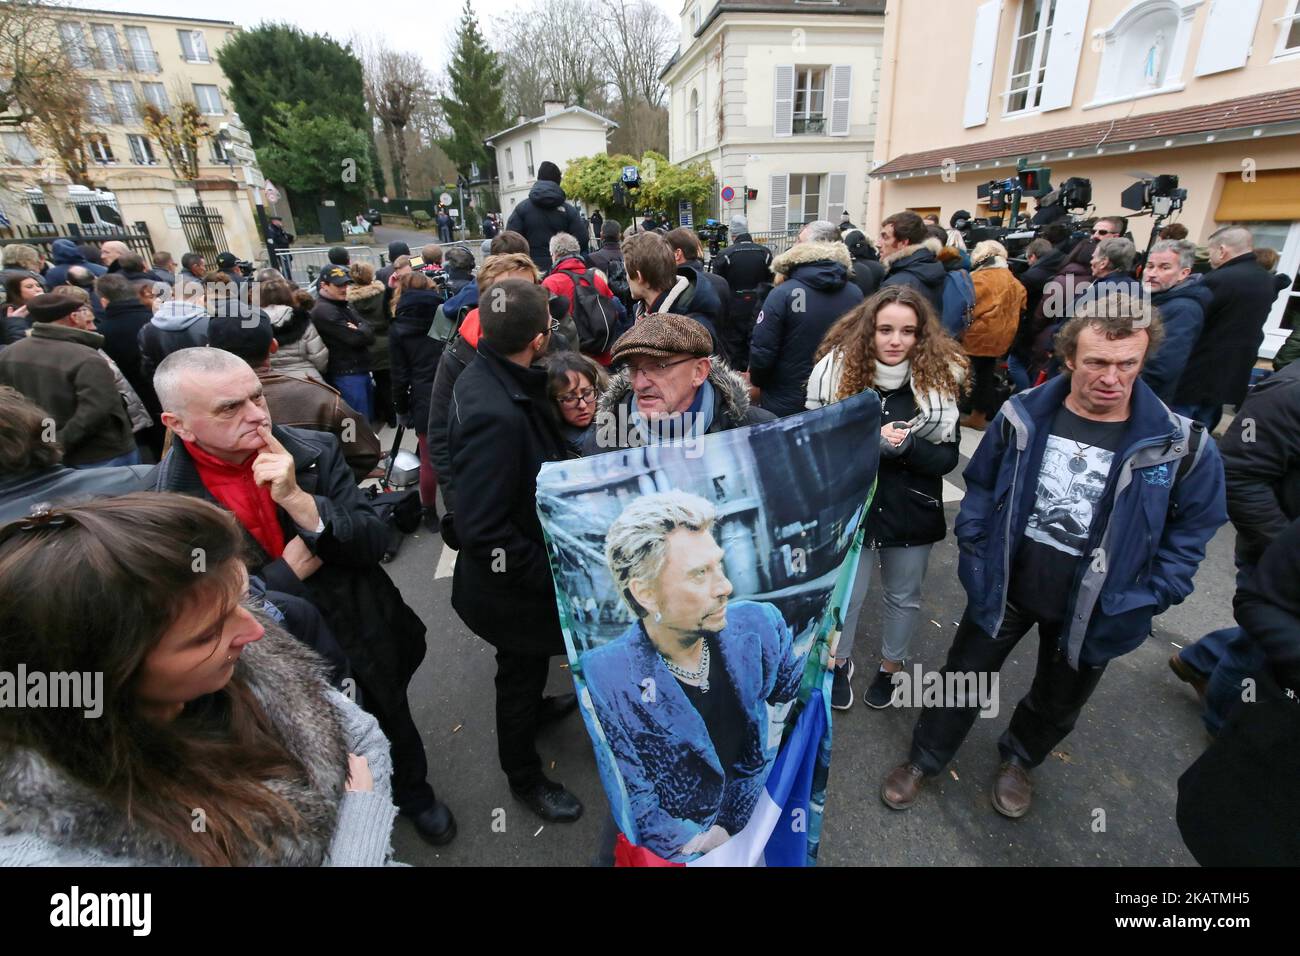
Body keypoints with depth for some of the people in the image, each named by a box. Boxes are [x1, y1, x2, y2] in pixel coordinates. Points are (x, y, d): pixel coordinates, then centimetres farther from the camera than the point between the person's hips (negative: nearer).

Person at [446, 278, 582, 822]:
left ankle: (531, 707, 63)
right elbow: (482, 530, -35)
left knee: (525, 665, 34)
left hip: (526, 566, 8)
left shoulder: (489, 376, -6)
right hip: (512, 588, -8)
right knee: (521, 671, 17)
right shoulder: (497, 415, -37)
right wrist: (548, 576, -24)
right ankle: (523, 776, 44)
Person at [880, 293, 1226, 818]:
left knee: (1057, 703, 24)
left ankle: (1019, 759, 54)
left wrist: (1150, 599, -9)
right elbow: (981, 485, -1)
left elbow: (1193, 526, -3)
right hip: (1003, 586, 0)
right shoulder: (1023, 415, -13)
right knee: (963, 677, 15)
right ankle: (925, 758, 38)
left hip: (1093, 610, 1)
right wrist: (973, 552, -6)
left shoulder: (1181, 444, -15)